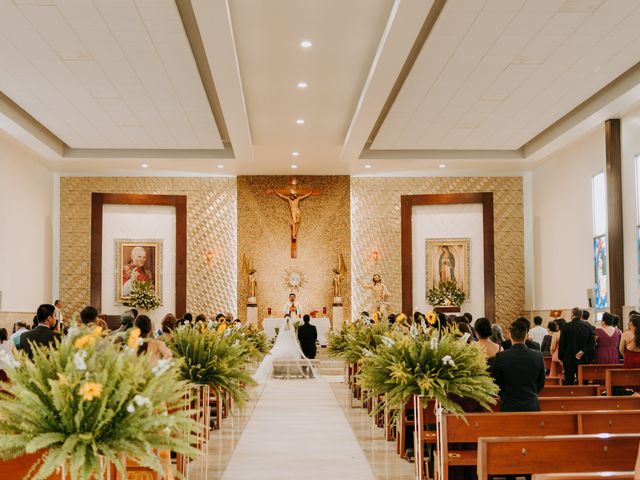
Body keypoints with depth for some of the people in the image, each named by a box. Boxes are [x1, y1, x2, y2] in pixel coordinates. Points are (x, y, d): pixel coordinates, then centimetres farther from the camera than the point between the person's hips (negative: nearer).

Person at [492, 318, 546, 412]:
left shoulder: (500, 357, -11)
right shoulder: (538, 356, -5)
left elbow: (496, 384, -1)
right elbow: (541, 384, 7)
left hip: (509, 407, -2)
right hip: (532, 406, 2)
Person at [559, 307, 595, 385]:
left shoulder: (566, 327, -8)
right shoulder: (588, 326, 1)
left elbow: (561, 344, -4)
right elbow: (592, 343, -3)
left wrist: (561, 357, 4)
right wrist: (583, 351, -8)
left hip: (569, 359, -2)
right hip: (584, 360, 2)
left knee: (569, 382, 3)